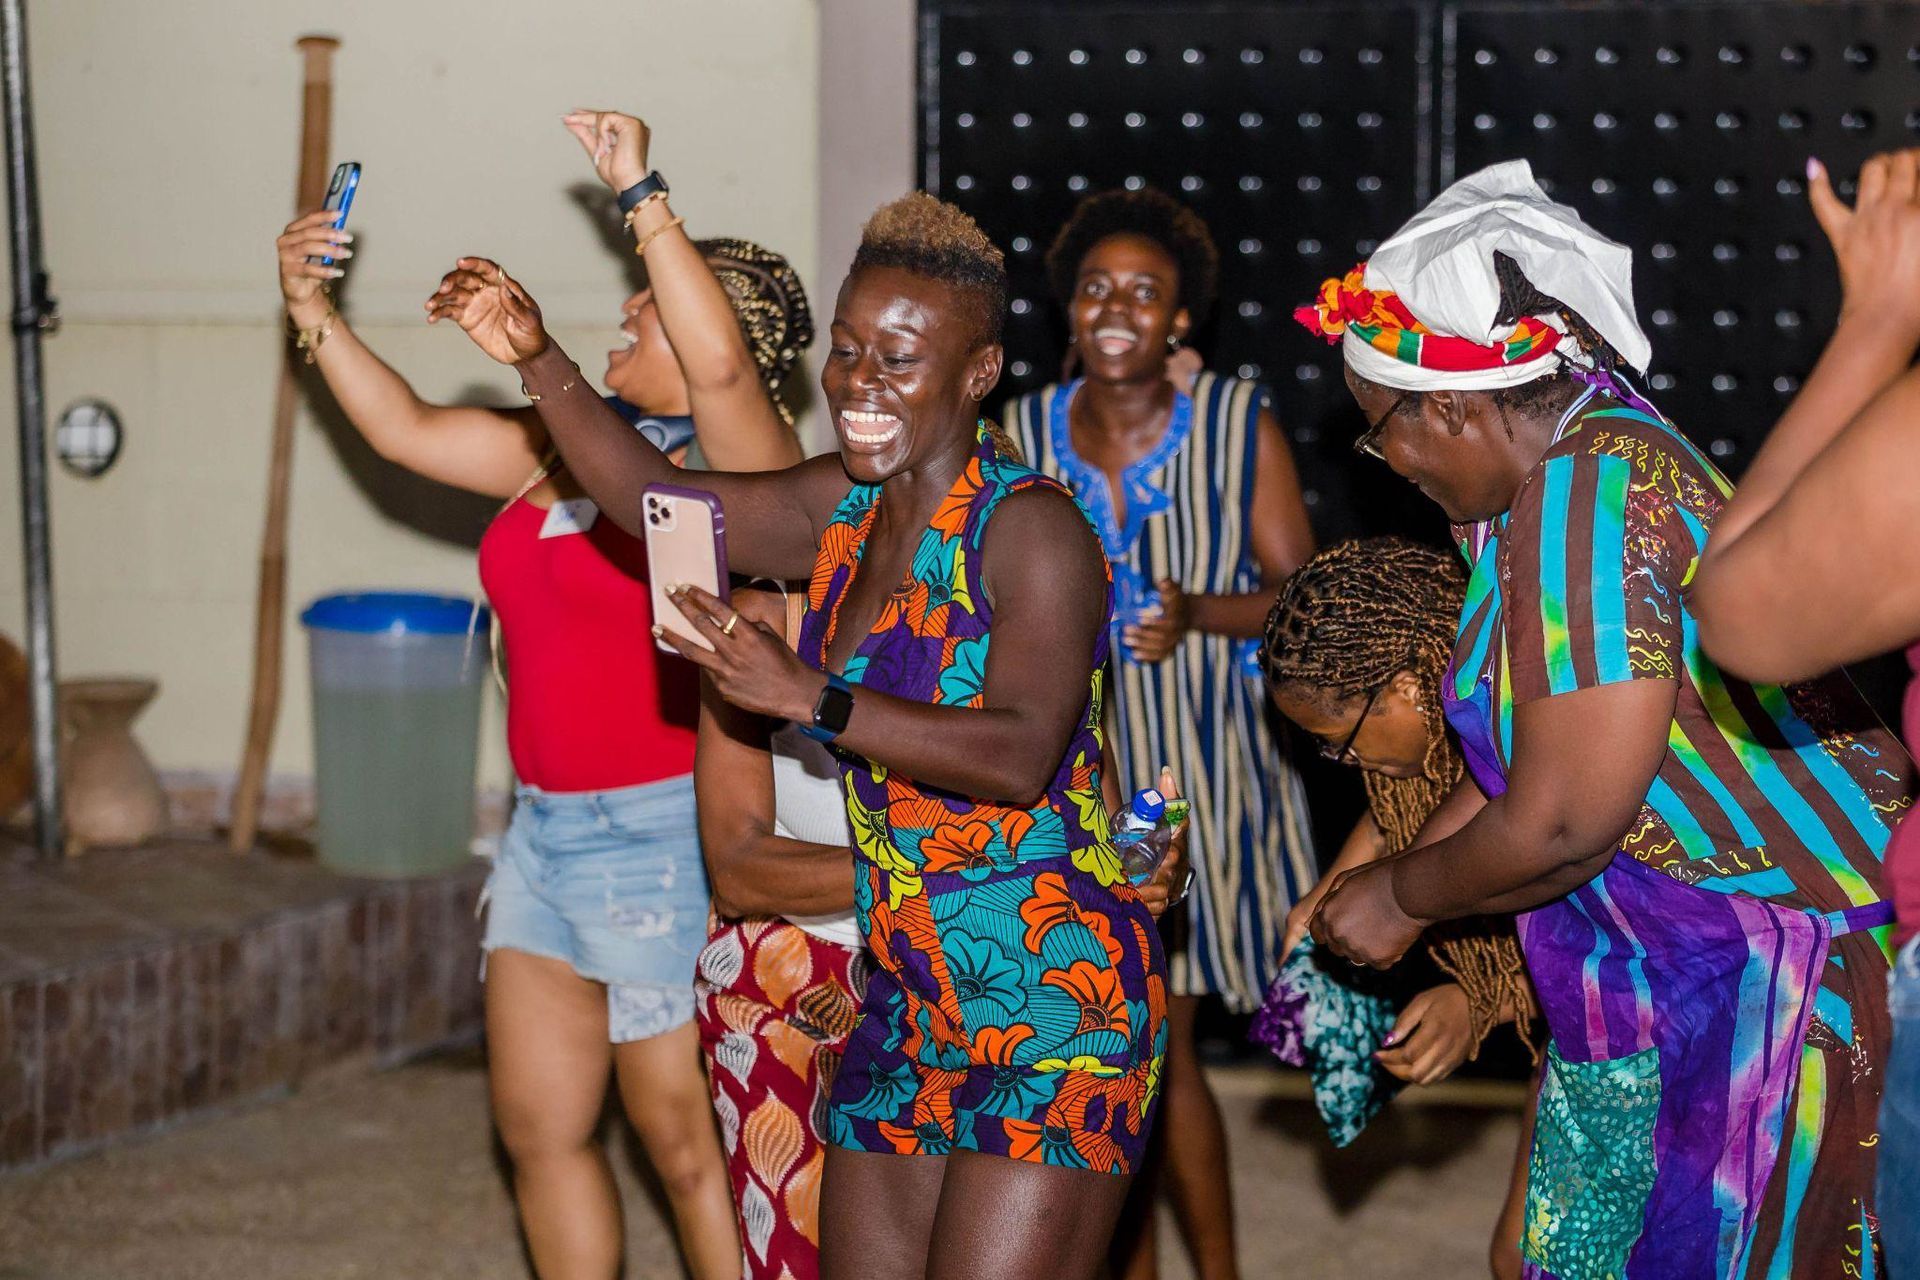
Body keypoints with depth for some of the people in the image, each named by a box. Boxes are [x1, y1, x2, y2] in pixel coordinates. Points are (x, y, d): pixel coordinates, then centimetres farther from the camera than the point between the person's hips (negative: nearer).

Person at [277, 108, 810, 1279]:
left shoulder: (740, 464, -13)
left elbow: (720, 365, -33)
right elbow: (408, 430, 14)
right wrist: (315, 311, 6)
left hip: (670, 836, -8)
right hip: (550, 830, 9)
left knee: (688, 1140, 0)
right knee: (540, 1125, 15)